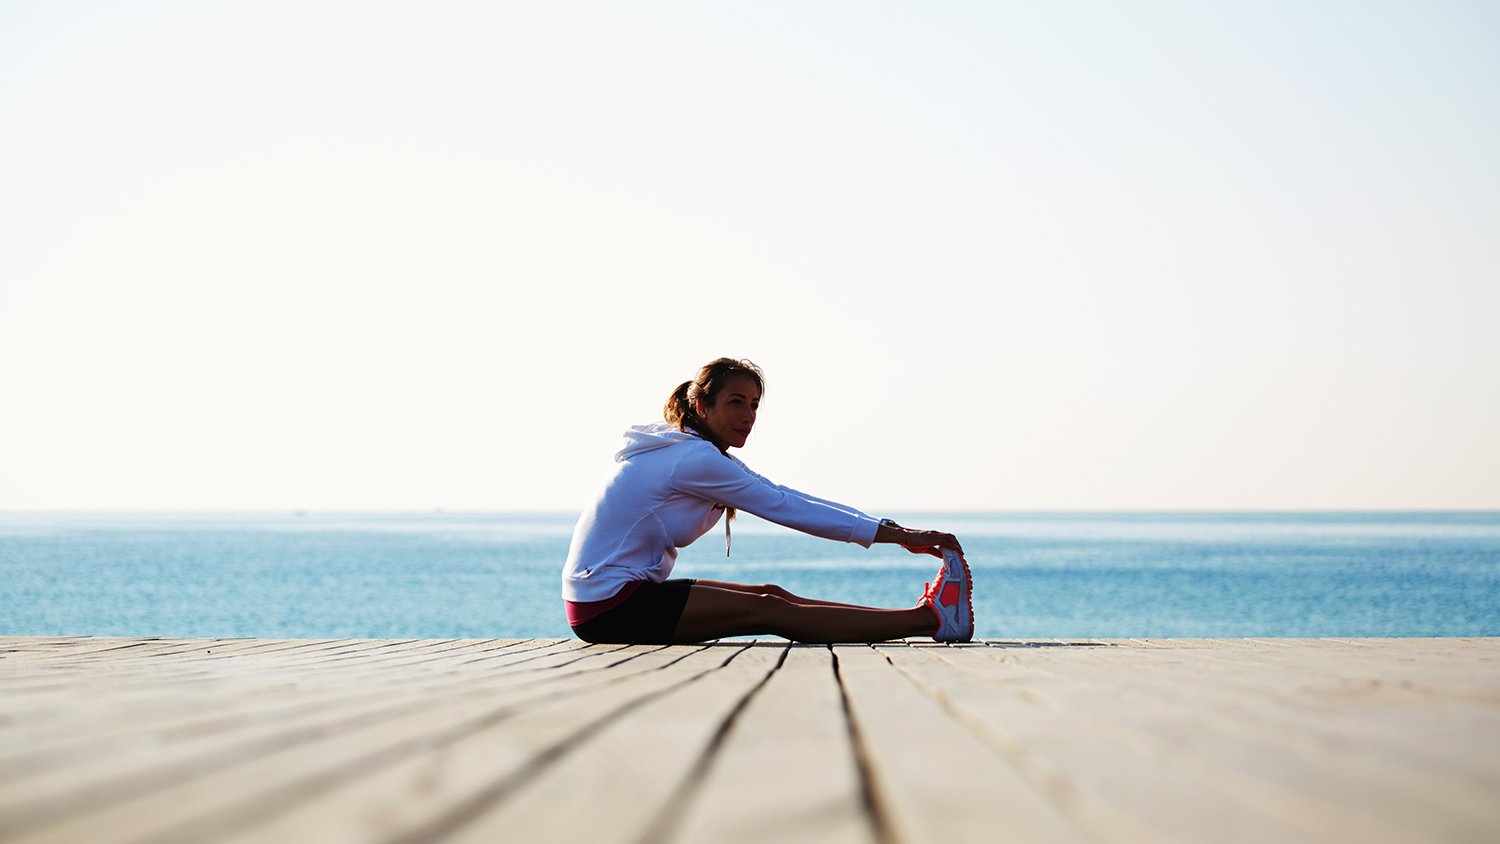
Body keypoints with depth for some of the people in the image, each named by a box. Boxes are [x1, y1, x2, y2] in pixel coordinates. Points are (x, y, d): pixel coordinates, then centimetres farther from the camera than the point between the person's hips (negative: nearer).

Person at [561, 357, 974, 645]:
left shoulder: (706, 454, 14)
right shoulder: (695, 459, -16)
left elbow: (786, 498, 8)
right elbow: (784, 507, -16)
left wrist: (893, 531, 1)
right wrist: (895, 534, -16)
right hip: (609, 606, -9)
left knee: (771, 596, 0)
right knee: (770, 611, -15)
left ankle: (925, 615, -2)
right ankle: (931, 619, -19)